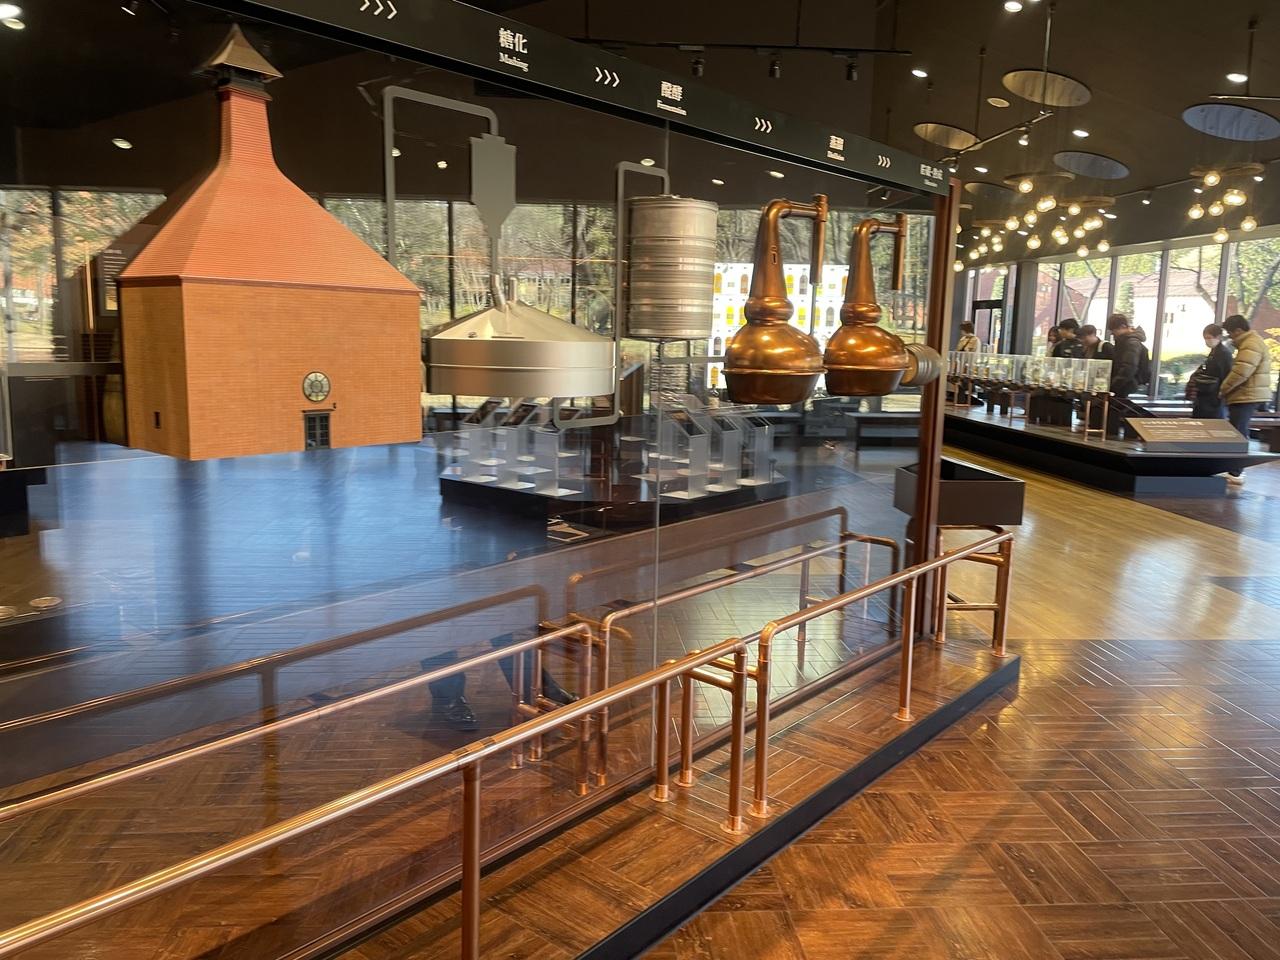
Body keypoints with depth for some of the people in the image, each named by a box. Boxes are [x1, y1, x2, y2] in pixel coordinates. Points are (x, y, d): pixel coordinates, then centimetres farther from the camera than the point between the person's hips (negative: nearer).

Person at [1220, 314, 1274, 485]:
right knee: (1239, 435, 15)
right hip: (1248, 396, 11)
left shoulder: (1251, 346, -17)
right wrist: (1227, 390, 11)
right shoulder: (1251, 342, 17)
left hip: (1246, 397, -11)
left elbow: (1240, 373, -23)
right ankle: (1237, 470, 21)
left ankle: (1236, 474, -7)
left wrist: (1223, 389, -12)